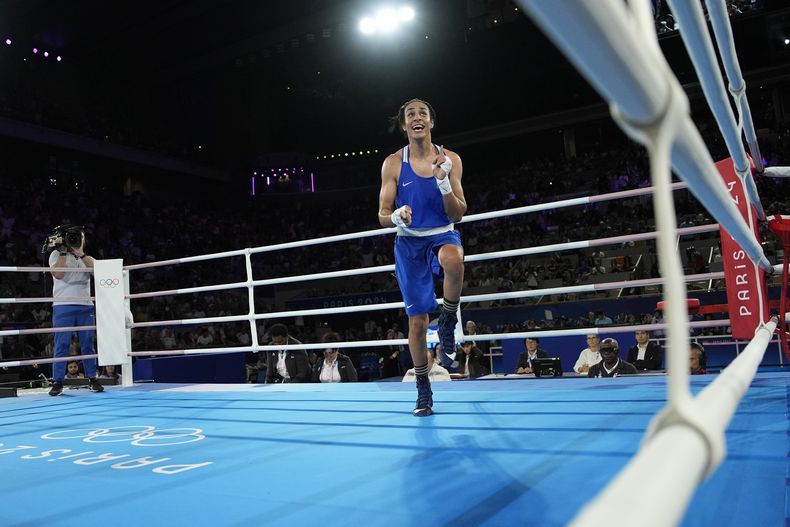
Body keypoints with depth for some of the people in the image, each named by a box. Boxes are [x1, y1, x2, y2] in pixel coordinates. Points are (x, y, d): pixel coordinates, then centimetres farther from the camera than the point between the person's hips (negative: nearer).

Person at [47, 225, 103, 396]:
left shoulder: (87, 258, 18)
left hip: (85, 306, 3)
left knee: (88, 345, 4)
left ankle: (92, 379, 9)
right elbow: (58, 274, -9)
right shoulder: (57, 254, 9)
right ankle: (57, 382, 1)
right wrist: (63, 251, -8)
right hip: (63, 306, -3)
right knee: (62, 346, -4)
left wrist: (80, 253, -9)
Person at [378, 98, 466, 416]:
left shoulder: (450, 160, -2)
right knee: (417, 320, 1)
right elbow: (382, 217, -3)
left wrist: (443, 182, -20)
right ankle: (423, 390, 18)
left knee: (453, 260, -40)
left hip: (443, 235, 0)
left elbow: (457, 215, -4)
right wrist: (397, 216, -26)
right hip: (409, 242, 0)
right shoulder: (393, 163, -3)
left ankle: (448, 319, -12)